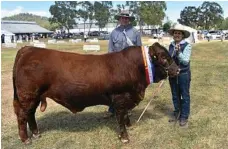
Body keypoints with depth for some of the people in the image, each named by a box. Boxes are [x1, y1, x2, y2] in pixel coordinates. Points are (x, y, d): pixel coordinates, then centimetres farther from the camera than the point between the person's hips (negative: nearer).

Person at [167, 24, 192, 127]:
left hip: (183, 74, -5)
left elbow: (186, 61, -17)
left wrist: (179, 52, -28)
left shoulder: (187, 46, -10)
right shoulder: (171, 45, 5)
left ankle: (184, 117, 17)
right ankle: (177, 114, 32)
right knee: (175, 95, 16)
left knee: (184, 96, 6)